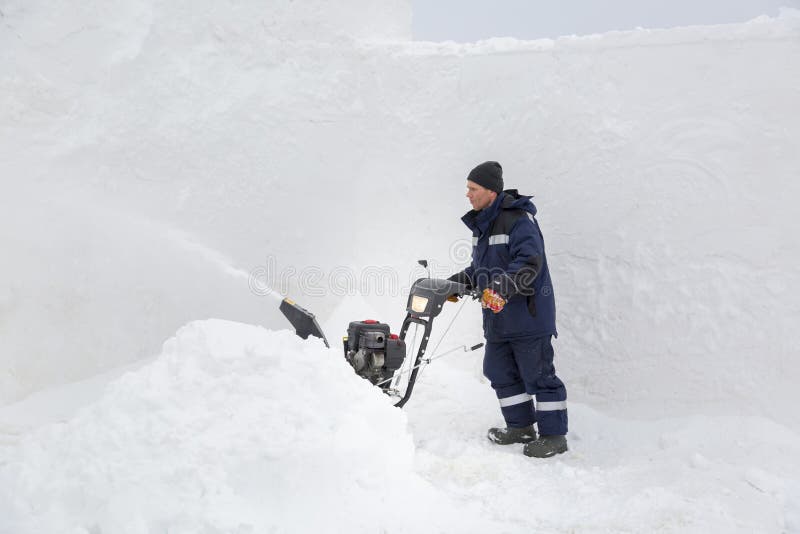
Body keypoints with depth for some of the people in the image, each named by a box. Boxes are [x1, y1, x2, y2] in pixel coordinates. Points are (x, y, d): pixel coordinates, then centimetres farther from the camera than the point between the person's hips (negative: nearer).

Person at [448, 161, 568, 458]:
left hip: (528, 313, -9)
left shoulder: (518, 220, -16)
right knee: (501, 373, 14)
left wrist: (502, 288, -38)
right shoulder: (481, 224, 13)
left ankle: (554, 435, 11)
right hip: (497, 318, 9)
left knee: (538, 374, -1)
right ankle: (521, 427, 28)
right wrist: (457, 283, 13)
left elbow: (529, 262, -28)